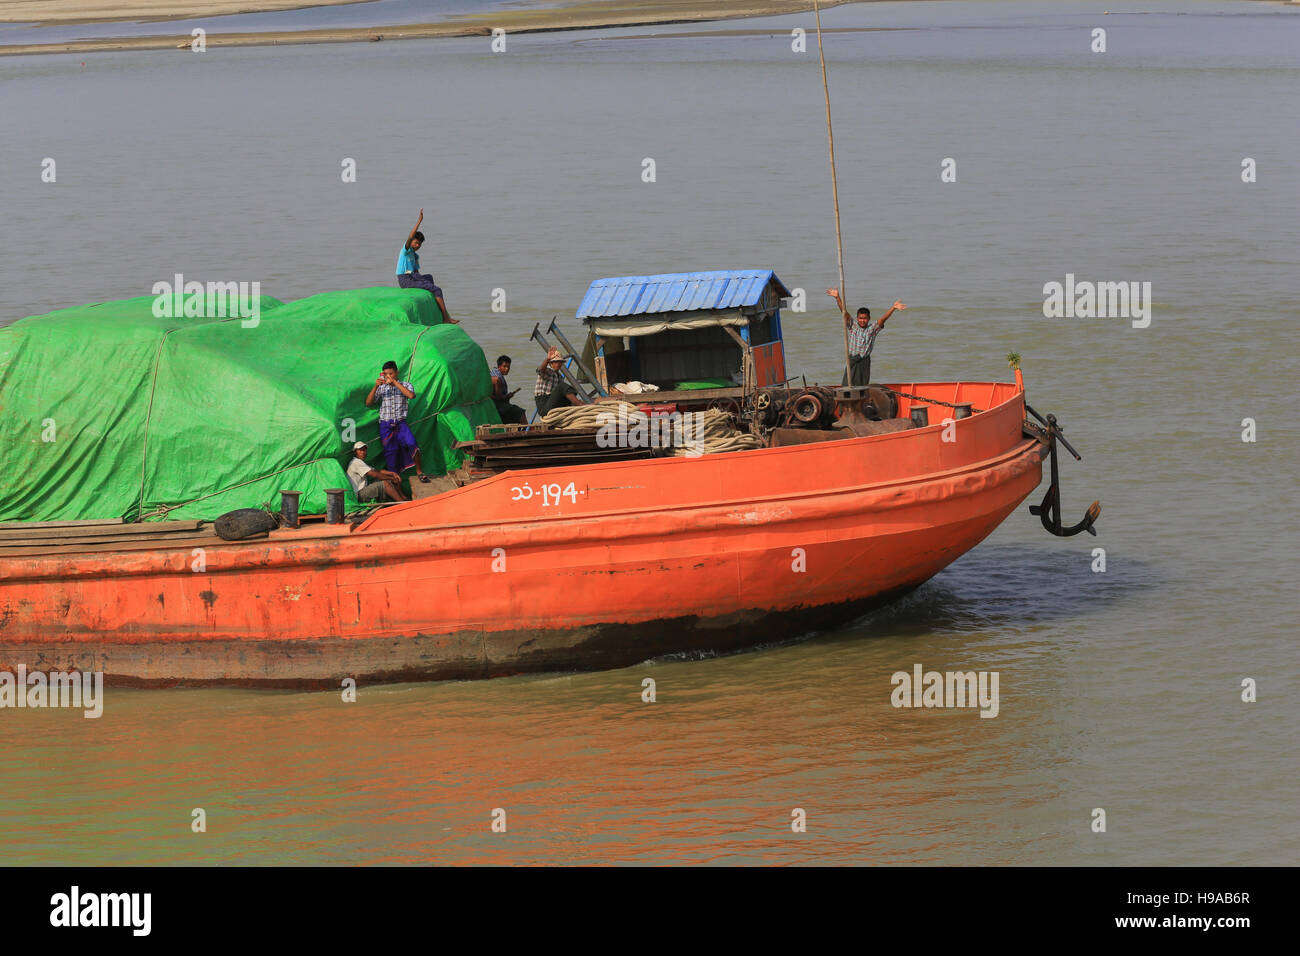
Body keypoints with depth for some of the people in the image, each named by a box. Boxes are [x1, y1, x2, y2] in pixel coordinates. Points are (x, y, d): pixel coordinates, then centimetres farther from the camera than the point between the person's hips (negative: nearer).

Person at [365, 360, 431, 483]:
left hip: (401, 423, -2)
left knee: (412, 444, -26)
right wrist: (375, 387, -11)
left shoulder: (405, 385, 7)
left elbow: (411, 395, -15)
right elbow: (368, 403, 3)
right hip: (385, 426, 2)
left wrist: (395, 383, -14)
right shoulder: (381, 388, 11)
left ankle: (419, 472, -12)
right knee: (390, 455, 0)